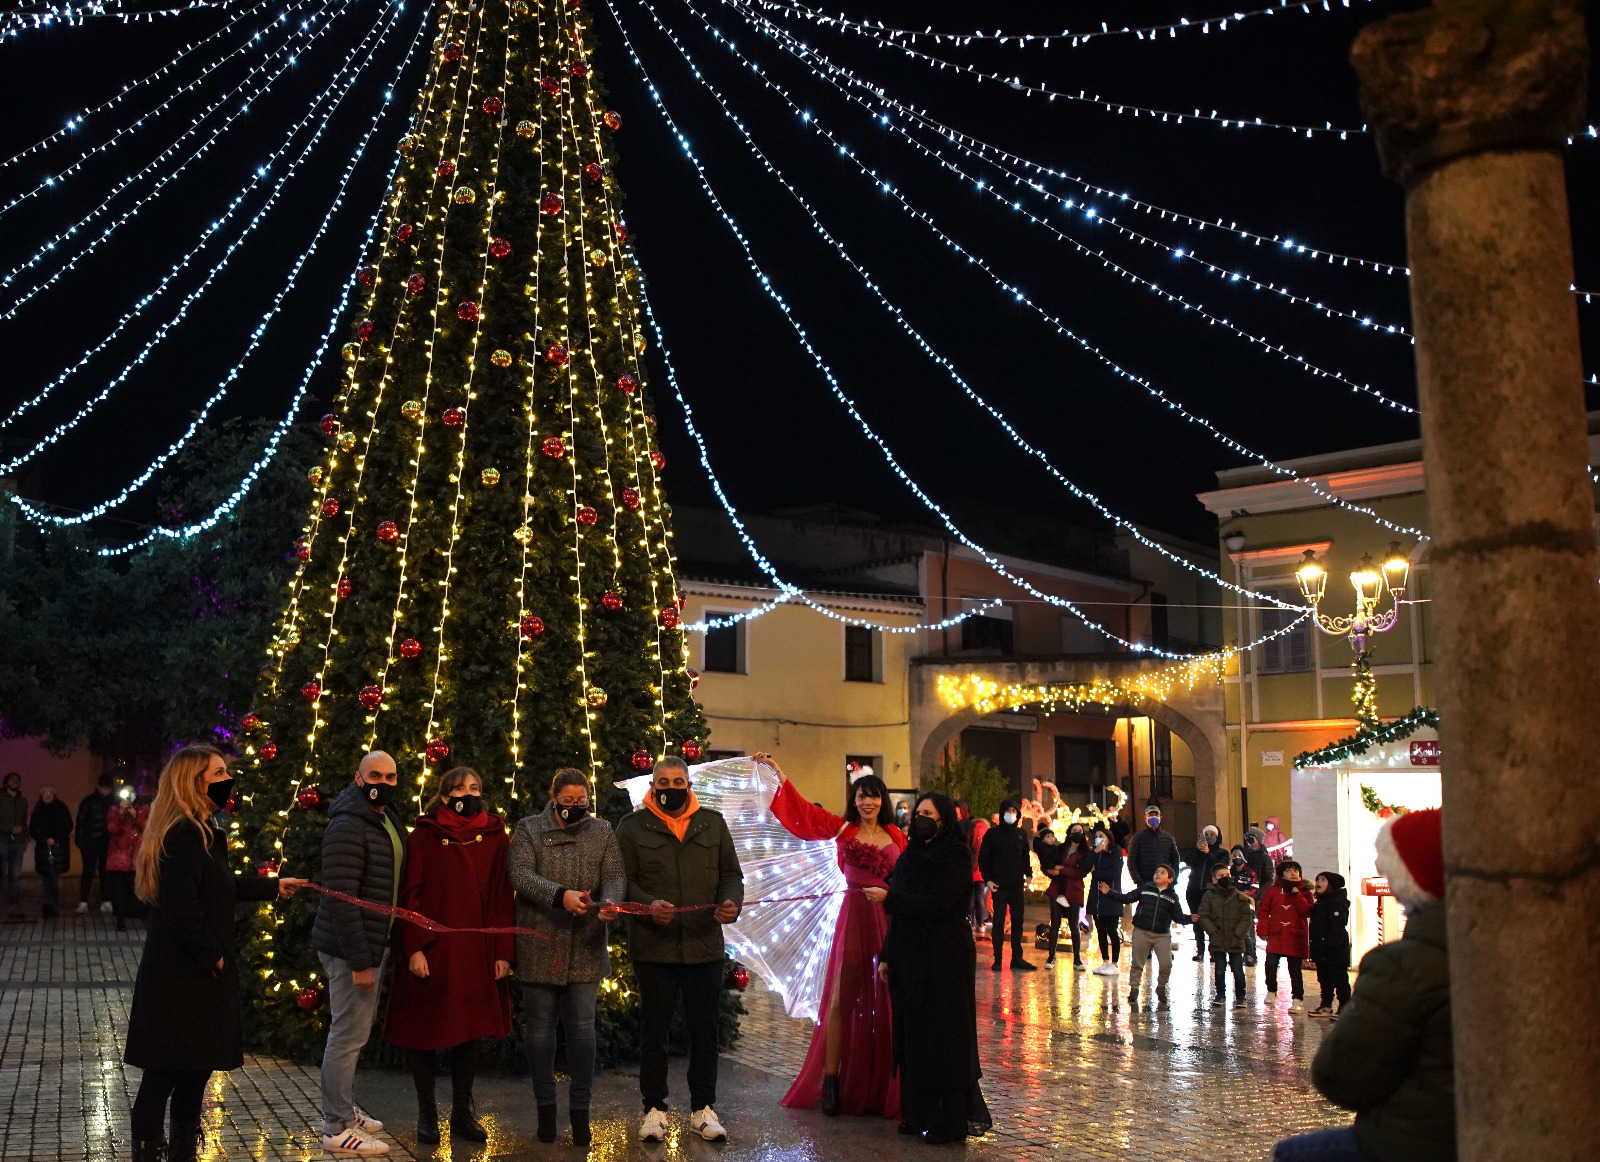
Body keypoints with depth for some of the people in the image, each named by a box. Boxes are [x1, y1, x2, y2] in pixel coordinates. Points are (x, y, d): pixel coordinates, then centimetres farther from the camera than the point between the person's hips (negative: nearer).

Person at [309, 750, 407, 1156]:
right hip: (350, 949, -9)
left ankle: (346, 1110, 32)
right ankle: (337, 1130, 7)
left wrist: (377, 952, 14)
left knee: (353, 1031, 19)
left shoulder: (390, 822, 11)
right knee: (349, 1035, -2)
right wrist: (359, 961, -23)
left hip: (372, 944, 9)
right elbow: (341, 898, -22)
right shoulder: (348, 827, -18)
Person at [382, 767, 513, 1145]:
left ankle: (462, 1113, 21)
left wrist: (503, 952, -1)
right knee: (425, 1031, 4)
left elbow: (502, 898, 4)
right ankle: (426, 1114, 19)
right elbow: (409, 896, -5)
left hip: (477, 954, 2)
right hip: (431, 953, -2)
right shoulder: (423, 837, -2)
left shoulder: (495, 838, 5)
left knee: (469, 1031, 9)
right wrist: (414, 948, -13)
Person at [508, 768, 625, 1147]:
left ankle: (580, 1110, 13)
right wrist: (560, 895, -26)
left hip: (586, 949, 1)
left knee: (582, 1028, 1)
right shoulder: (529, 830, 1)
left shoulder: (602, 832, 8)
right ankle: (545, 1108, 21)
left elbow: (615, 876, 0)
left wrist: (611, 900, -23)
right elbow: (520, 874, -12)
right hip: (539, 947, -1)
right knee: (540, 1028, 8)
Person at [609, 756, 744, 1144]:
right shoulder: (632, 826, 3)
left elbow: (731, 873, 11)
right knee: (654, 1030, 7)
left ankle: (703, 1108, 20)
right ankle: (655, 1109, 19)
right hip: (653, 948, -2)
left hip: (705, 946, 2)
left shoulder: (713, 823, 10)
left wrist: (732, 902, -10)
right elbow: (624, 880, -2)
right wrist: (648, 906, -20)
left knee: (704, 1029, 8)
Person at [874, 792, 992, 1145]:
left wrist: (889, 898, -18)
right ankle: (921, 1114, 18)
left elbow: (936, 905, -20)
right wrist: (887, 956, 13)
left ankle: (951, 1119, 6)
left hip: (943, 959, -8)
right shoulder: (912, 856, 14)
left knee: (942, 1035, -3)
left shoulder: (955, 858, -9)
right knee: (914, 1033, 9)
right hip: (910, 958, 8)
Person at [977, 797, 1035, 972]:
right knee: (998, 921, -1)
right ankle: (997, 959, 2)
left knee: (1018, 921, 5)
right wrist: (987, 879, -7)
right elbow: (983, 858, 0)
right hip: (999, 886, -4)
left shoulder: (1021, 834, 11)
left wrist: (1028, 875, 7)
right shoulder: (993, 833, -1)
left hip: (1017, 885, 4)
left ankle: (1017, 958, 11)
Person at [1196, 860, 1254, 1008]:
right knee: (1219, 970, 7)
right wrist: (1213, 932, -12)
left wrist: (1238, 934, -10)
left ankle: (1240, 996, 15)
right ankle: (1220, 995, 21)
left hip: (1236, 941, 0)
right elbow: (1203, 917, -2)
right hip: (1217, 941, 0)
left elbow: (1247, 918, 0)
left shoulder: (1240, 897, 1)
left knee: (1238, 970, 4)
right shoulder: (1209, 896, 0)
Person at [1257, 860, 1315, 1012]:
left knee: (1295, 970, 2)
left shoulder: (1304, 892, 7)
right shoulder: (1273, 891, 7)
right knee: (1271, 965, -7)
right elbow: (1262, 911, 6)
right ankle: (1271, 991, 17)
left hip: (1296, 937, 0)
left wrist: (1297, 895, -16)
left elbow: (1307, 911, -10)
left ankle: (1297, 1000, 8)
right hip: (1276, 935, 1)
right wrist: (1263, 930, -4)